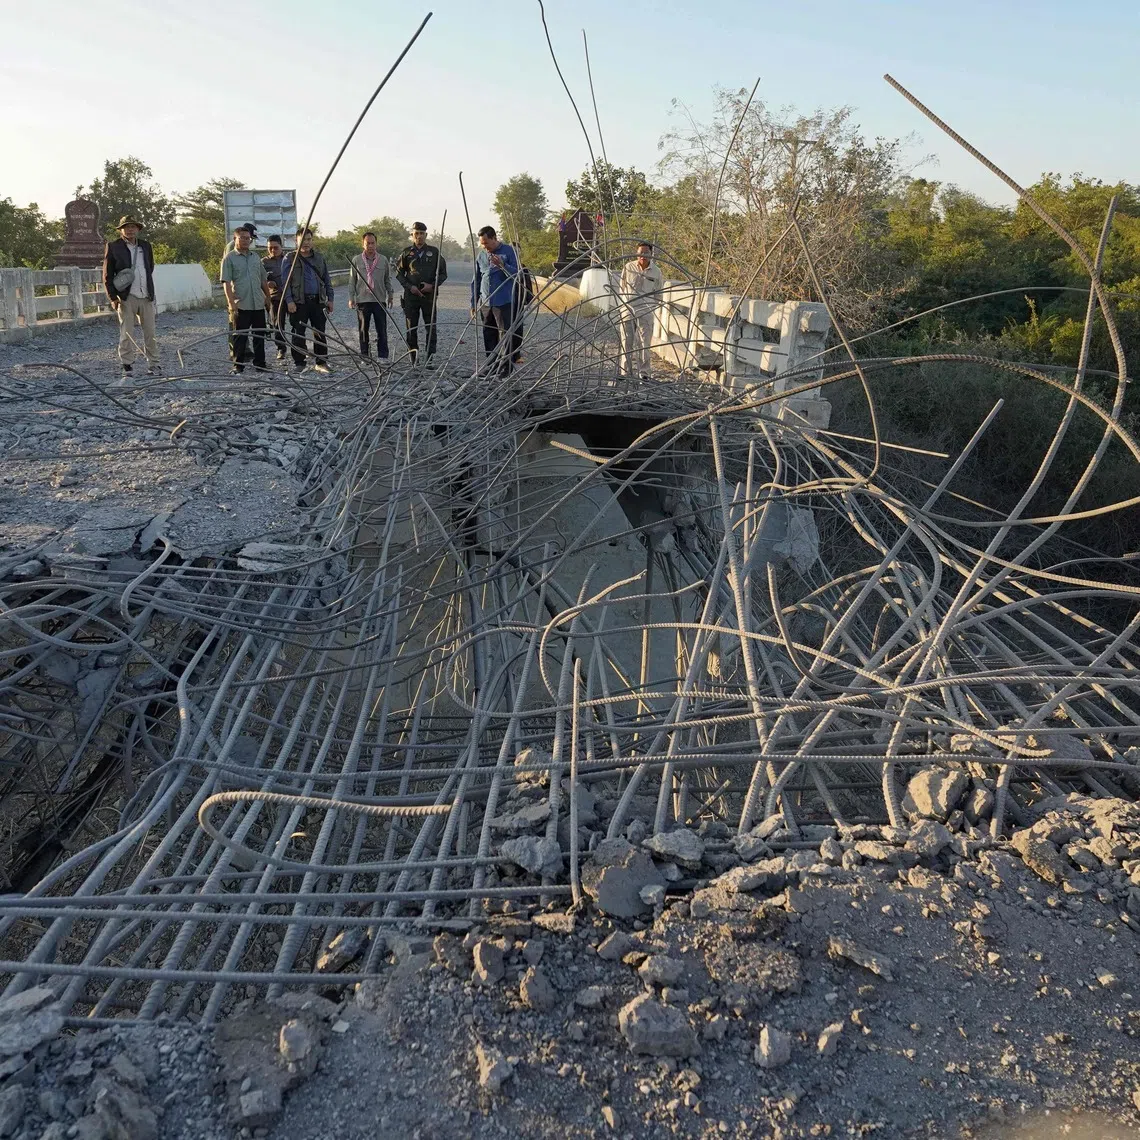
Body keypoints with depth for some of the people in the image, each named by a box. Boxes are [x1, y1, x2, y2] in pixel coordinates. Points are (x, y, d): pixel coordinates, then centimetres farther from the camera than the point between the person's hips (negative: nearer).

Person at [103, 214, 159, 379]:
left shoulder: (146, 246, 12)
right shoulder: (113, 247, 1)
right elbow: (107, 275, 1)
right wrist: (113, 298, -6)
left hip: (146, 297, 3)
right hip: (126, 298, -3)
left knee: (150, 333, 6)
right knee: (126, 334, -2)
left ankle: (153, 365, 14)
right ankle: (126, 367, 3)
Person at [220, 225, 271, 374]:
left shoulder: (256, 257, 14)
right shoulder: (229, 258, -3)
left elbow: (263, 279, 20)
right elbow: (226, 282, -9)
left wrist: (268, 296, 16)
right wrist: (231, 302, -18)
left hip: (258, 304, 5)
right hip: (241, 305, -5)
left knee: (260, 335, 10)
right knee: (240, 336, -1)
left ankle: (260, 364, 19)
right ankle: (238, 366, 5)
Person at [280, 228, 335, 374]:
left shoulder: (319, 258, 14)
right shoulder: (290, 258, 2)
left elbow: (327, 279, 18)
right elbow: (285, 281, -3)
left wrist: (330, 298, 10)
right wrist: (289, 300, -13)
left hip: (318, 301, 3)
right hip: (298, 302, -3)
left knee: (320, 333, 5)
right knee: (298, 333, -1)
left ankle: (321, 362, 12)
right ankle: (299, 363, 6)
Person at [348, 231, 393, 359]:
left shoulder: (383, 260, 6)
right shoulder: (356, 260, 3)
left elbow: (388, 279, 13)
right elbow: (352, 281, 6)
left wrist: (390, 295, 11)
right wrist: (351, 298, 1)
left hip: (379, 300, 0)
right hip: (362, 300, 0)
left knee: (382, 330, 0)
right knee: (363, 329, 4)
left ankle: (383, 356, 7)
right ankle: (364, 356, 12)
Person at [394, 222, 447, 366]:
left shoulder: (434, 252, 5)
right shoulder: (407, 252, 7)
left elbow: (443, 274, 7)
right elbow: (399, 273, 10)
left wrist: (432, 285, -9)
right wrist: (409, 286, -6)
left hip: (429, 295, -1)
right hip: (410, 295, 1)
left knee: (430, 328, -3)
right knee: (411, 328, 3)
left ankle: (430, 359, 2)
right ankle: (414, 359, 9)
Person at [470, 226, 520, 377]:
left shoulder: (509, 251, -2)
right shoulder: (481, 255, 12)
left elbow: (517, 274, -6)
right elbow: (476, 281, 17)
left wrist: (502, 265, -23)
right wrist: (473, 303, 15)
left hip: (504, 302, -5)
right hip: (485, 303, 5)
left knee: (505, 335, -8)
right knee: (489, 336, 8)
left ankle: (505, 367, -6)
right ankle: (492, 365, 17)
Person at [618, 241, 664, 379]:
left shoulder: (656, 272, 2)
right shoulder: (628, 267, 1)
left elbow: (658, 293, 13)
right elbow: (621, 287, 11)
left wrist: (652, 306, 3)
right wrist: (624, 301, 2)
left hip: (645, 312, 0)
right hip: (627, 310, 1)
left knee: (644, 343, -1)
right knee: (626, 343, 3)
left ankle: (644, 373, 5)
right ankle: (626, 372, 10)